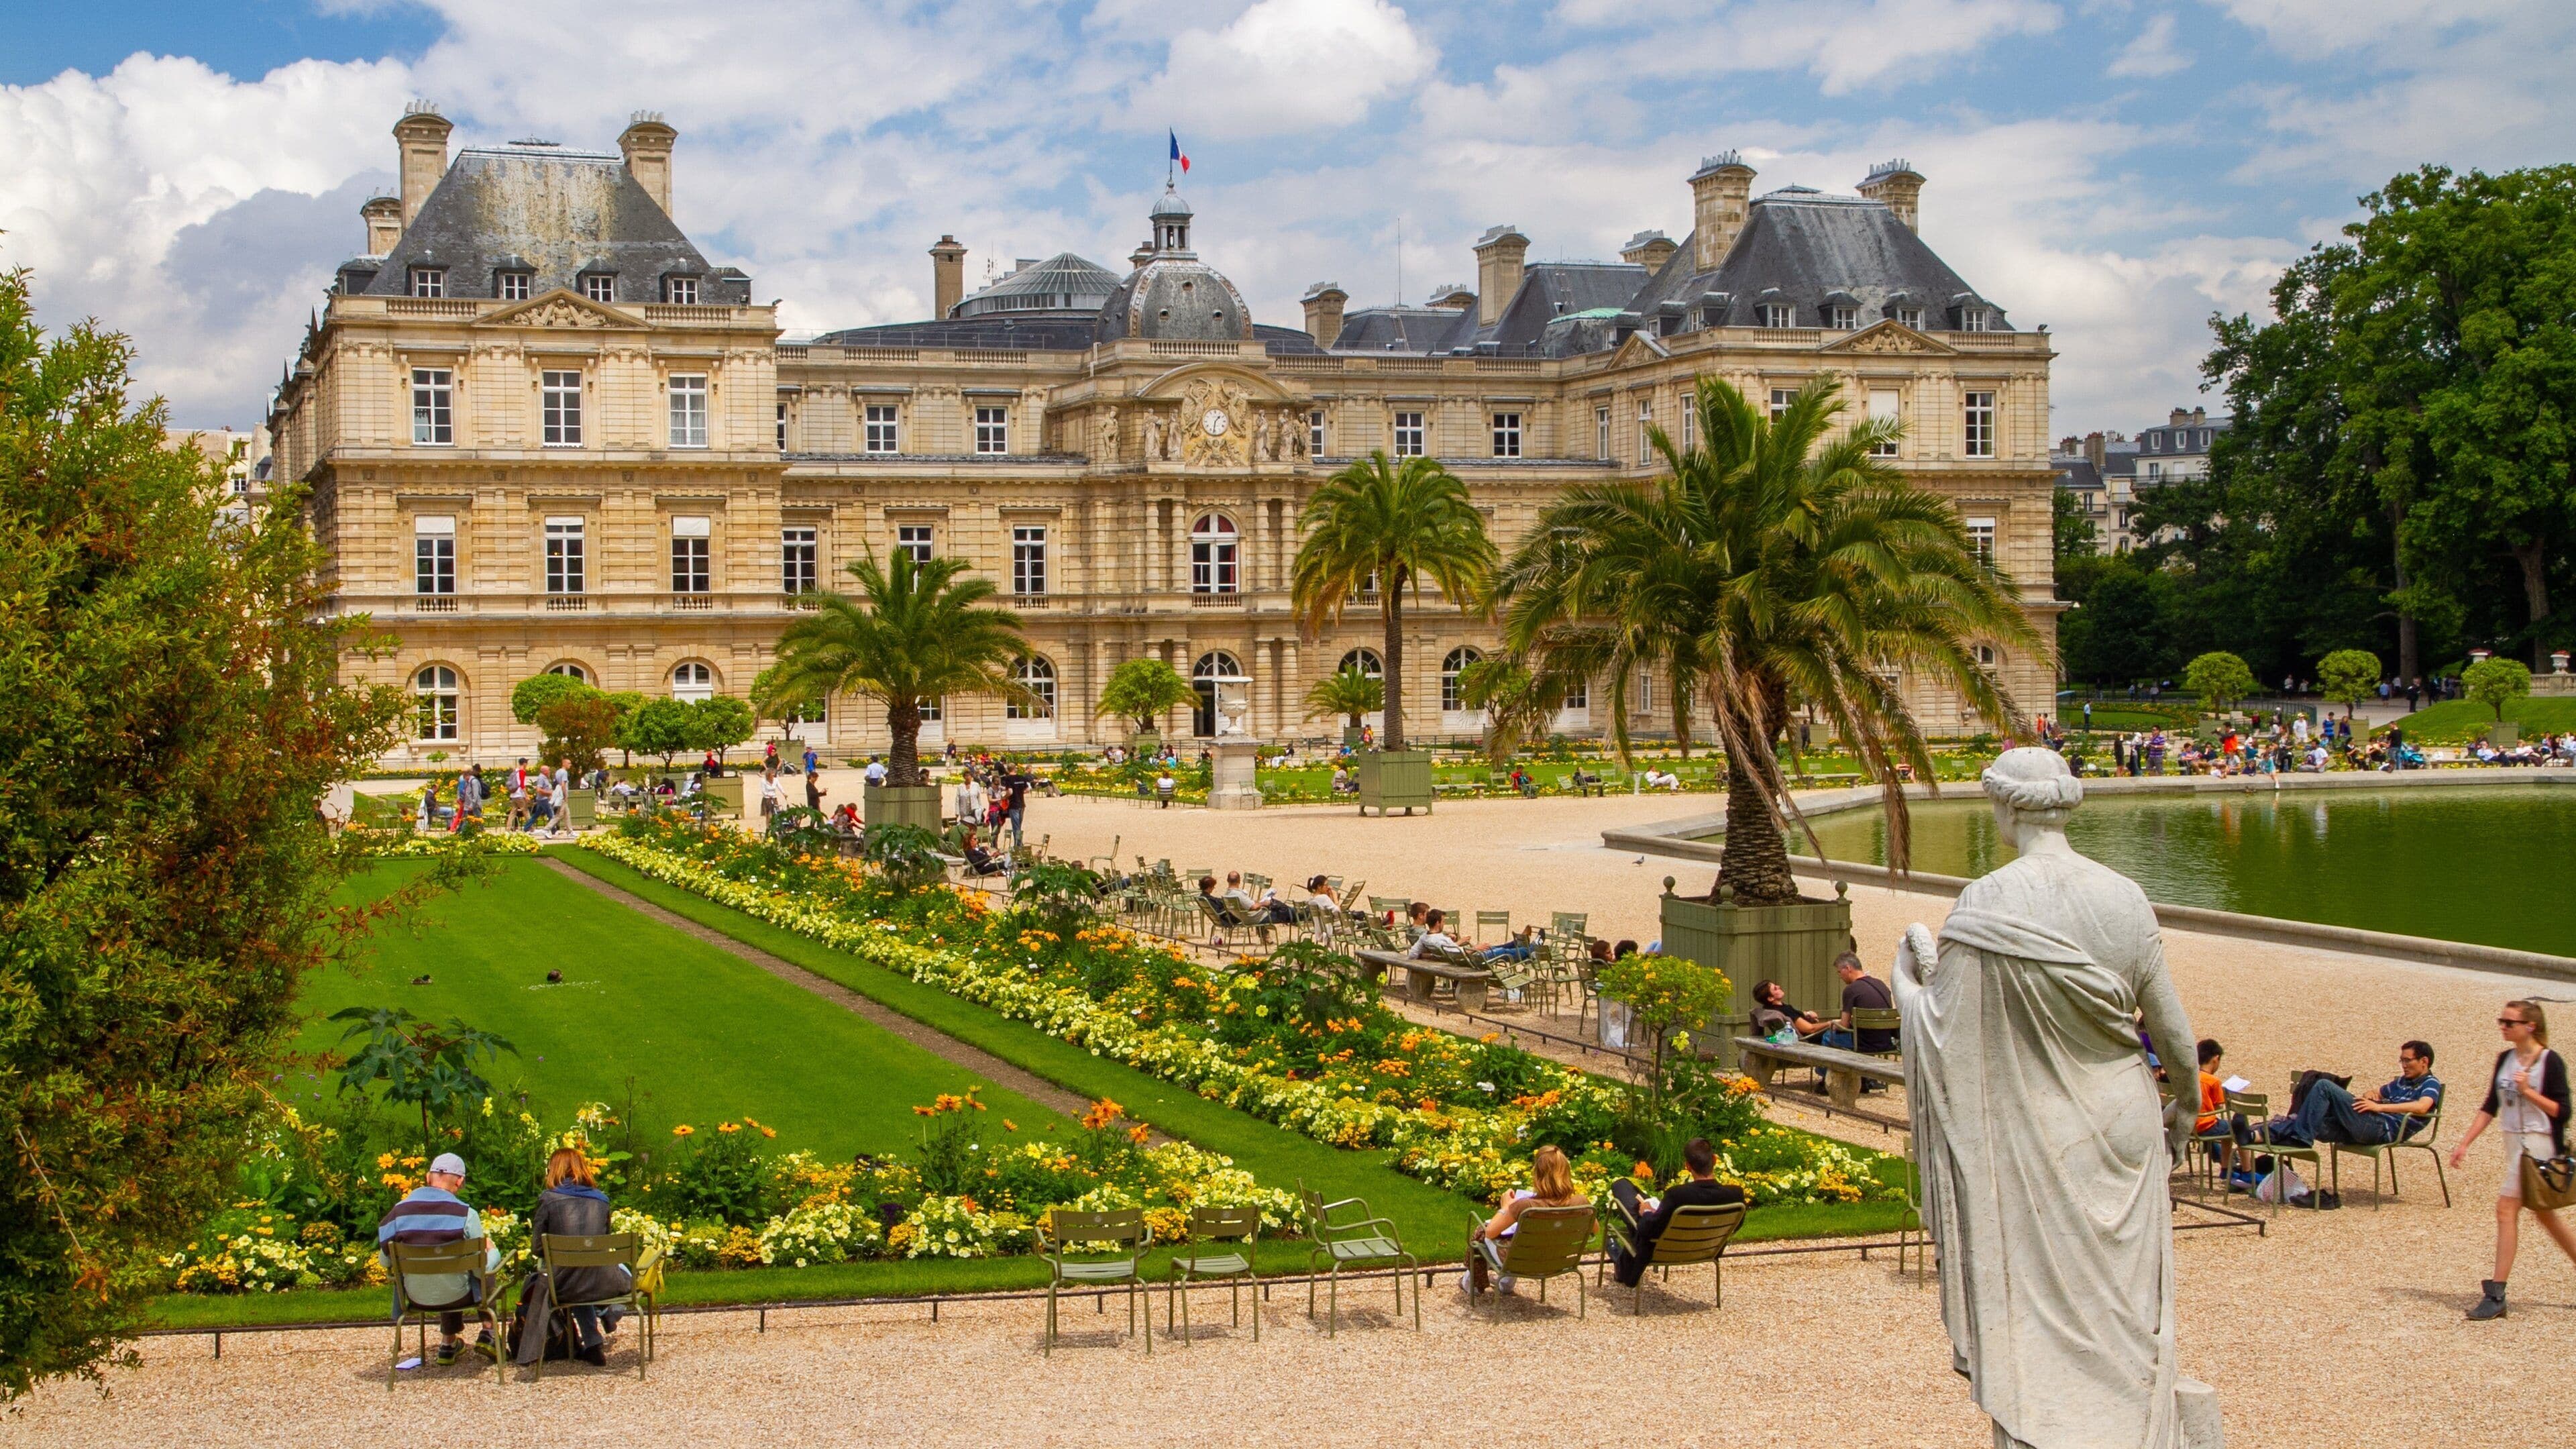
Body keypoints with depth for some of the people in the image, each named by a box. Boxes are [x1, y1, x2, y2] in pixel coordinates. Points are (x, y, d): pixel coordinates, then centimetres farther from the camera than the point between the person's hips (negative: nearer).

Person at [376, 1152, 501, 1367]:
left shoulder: (398, 1212, -9)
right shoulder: (466, 1214, -18)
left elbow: (385, 1261, -2)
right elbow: (483, 1269, -12)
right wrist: (493, 1250, 11)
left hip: (416, 1298, 3)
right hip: (456, 1296, -3)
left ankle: (449, 1343, 44)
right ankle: (487, 1336, 29)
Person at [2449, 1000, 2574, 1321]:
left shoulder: (2550, 1062, -11)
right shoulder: (2505, 1059, 9)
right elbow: (2491, 1107, 12)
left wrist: (2528, 1091, -22)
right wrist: (2464, 1143, 8)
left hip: (2538, 1146, -7)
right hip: (2515, 1143, 7)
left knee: (2507, 1209, -11)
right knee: (2544, 1214, 14)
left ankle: (2496, 1295, -9)